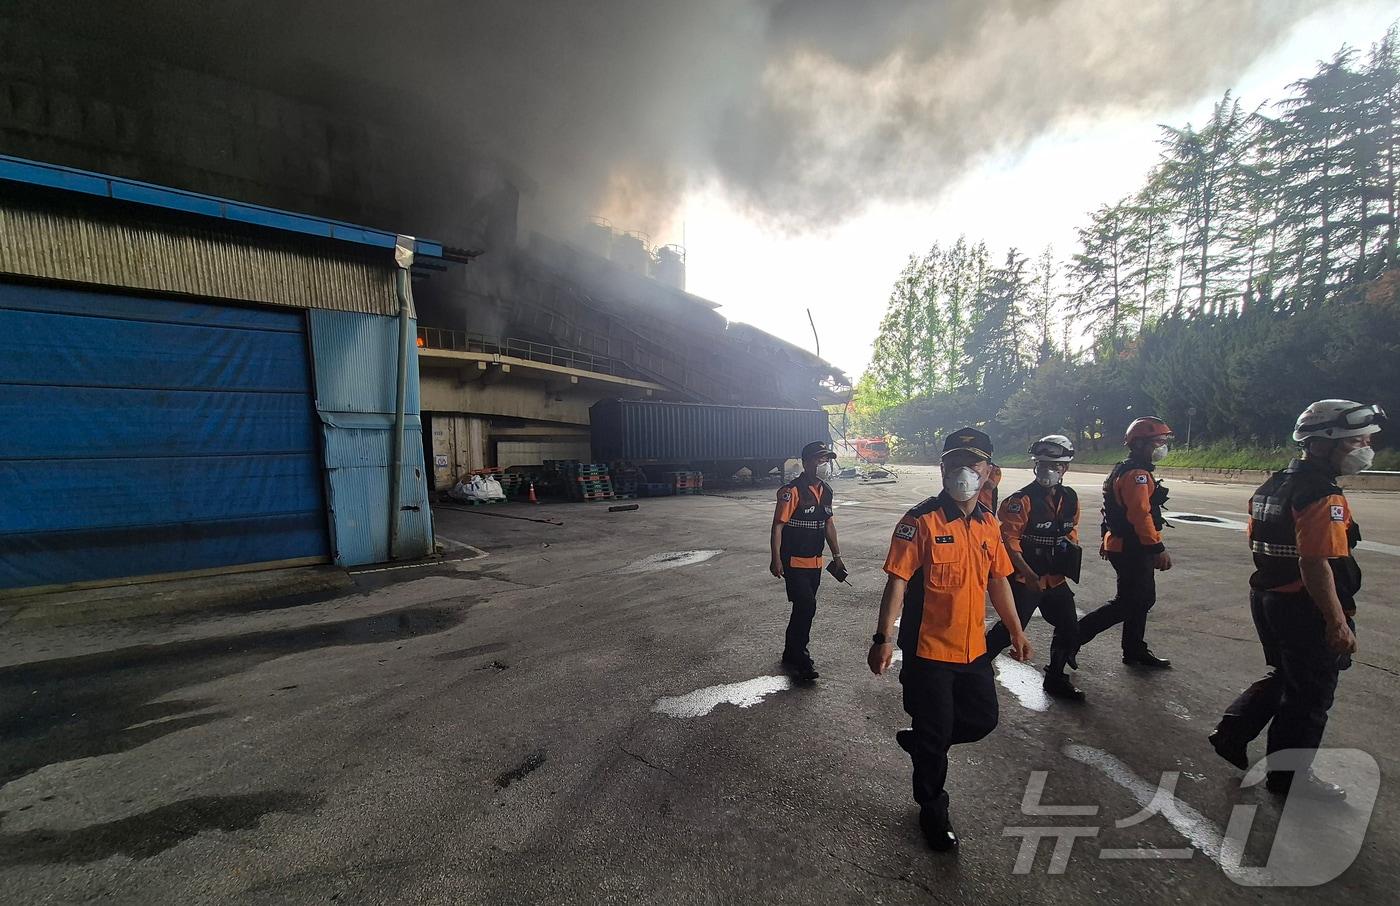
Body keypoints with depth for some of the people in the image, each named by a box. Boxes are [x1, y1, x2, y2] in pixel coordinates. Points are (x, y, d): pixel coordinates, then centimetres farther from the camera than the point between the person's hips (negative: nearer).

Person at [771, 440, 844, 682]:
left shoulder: (825, 490, 6)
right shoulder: (792, 491, -17)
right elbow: (778, 525, -16)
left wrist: (836, 555, 17)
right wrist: (776, 560, -20)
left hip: (815, 561, 7)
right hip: (794, 561, -7)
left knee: (803, 608, 15)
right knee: (806, 606, -10)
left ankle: (792, 654, 31)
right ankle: (799, 660, 5)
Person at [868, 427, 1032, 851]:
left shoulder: (989, 523, 3)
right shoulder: (921, 520, -18)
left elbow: (998, 580, 14)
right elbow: (897, 580, -20)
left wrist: (1016, 631, 19)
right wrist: (884, 637, -25)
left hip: (973, 648, 6)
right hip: (928, 650, -6)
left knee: (983, 719, 18)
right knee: (935, 733, 10)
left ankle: (918, 742, 42)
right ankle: (932, 809, 35)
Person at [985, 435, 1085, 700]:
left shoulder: (1070, 498, 4)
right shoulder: (1021, 500, -18)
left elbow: (1072, 530, 20)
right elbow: (1009, 540, -20)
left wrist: (1069, 557, 5)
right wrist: (1029, 575, -23)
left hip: (1056, 579, 7)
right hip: (1024, 579, -7)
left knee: (1070, 630, 14)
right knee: (1009, 630, -5)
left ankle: (1055, 678, 34)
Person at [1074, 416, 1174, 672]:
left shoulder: (1125, 471, 16)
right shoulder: (1137, 474, -18)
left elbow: (1116, 510, 22)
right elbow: (1140, 515, -27)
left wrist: (1108, 540, 26)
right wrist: (1158, 548, -25)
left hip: (1122, 545, 11)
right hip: (1132, 550, -11)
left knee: (1142, 600, 18)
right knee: (1127, 604, -5)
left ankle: (1135, 651, 28)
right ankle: (1074, 637, -2)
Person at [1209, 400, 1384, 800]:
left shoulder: (1272, 486, 8)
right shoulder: (1323, 496, -21)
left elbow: (1258, 543, 16)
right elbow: (1316, 564, -26)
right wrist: (1338, 623, -21)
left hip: (1266, 597, 8)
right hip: (1305, 608, -8)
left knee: (1283, 678, 24)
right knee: (1310, 696, 8)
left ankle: (1231, 733, 24)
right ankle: (1288, 775, 22)